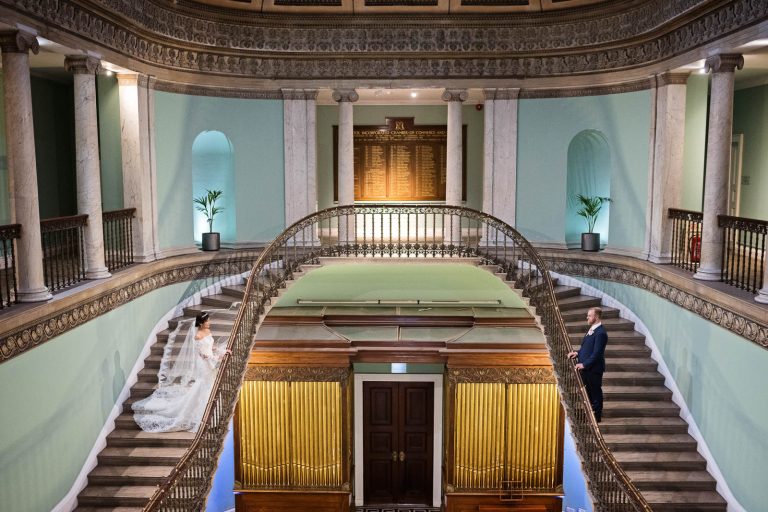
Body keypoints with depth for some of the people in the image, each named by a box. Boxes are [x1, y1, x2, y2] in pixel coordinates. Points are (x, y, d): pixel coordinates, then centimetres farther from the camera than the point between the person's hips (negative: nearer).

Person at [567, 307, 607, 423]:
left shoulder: (600, 333, -20)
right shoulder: (592, 329, 10)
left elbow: (597, 353, -22)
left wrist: (584, 364, -21)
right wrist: (578, 353, 4)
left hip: (594, 369, -9)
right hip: (586, 368, 9)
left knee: (595, 392, 6)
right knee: (588, 391, 19)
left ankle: (596, 416, 19)